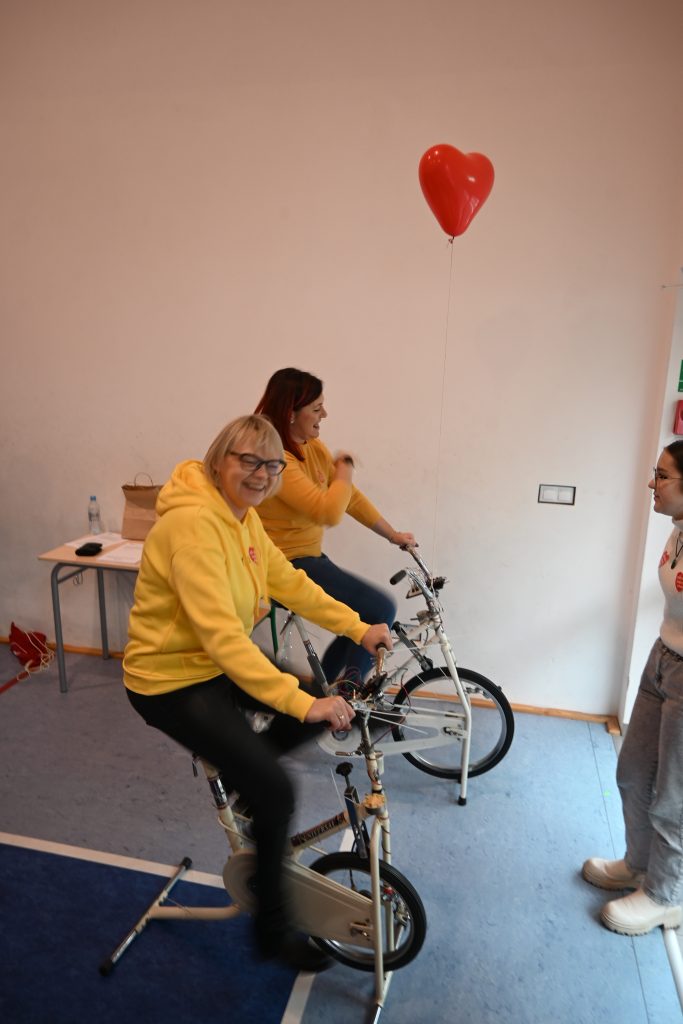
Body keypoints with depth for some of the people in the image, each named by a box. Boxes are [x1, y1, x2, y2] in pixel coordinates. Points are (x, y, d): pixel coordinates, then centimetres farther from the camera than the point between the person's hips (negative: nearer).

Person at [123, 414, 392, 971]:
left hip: (222, 664, 9)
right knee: (276, 791, -12)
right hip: (172, 683, -9)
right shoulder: (193, 523, -29)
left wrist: (359, 628, -3)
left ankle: (236, 767, 28)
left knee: (321, 707, 6)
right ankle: (273, 926, 12)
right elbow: (222, 635, -36)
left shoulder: (244, 518, 1)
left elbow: (290, 581, 5)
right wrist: (301, 701, -39)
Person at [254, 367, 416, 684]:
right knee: (381, 609, -14)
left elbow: (351, 497, 12)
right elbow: (328, 512, -30)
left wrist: (393, 535, 13)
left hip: (309, 558, 9)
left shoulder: (315, 448, 5)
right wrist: (346, 468, -14)